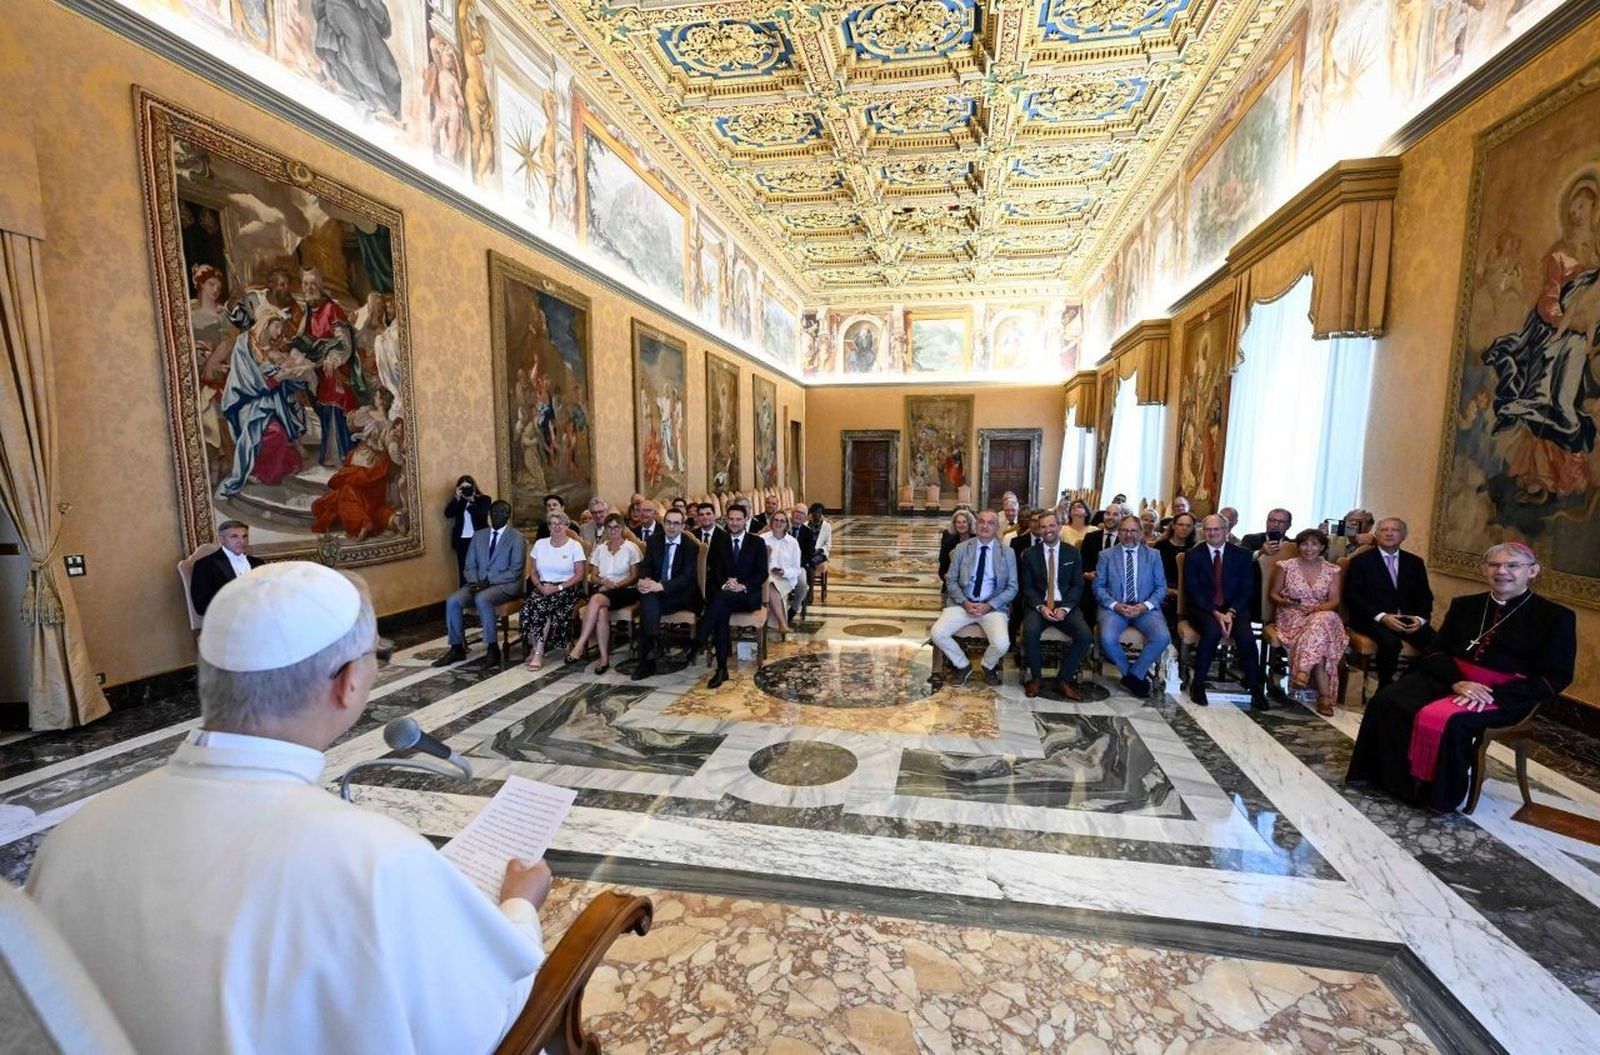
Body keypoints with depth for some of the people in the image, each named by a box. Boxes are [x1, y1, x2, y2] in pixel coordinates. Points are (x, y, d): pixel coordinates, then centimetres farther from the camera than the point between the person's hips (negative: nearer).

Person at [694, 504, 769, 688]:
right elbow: (713, 572, 6)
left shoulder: (757, 543, 7)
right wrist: (724, 584, -16)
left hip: (748, 595, -2)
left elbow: (762, 574, -1)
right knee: (721, 612, -33)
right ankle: (722, 668, -32)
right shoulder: (720, 543, 15)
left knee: (721, 597, -35)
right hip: (723, 594, 2)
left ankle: (697, 643, -36)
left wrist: (743, 586, -17)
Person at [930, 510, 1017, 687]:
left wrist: (989, 606, -12)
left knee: (1002, 644, -27)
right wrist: (965, 602, -12)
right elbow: (951, 580, 5)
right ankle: (963, 666, 6)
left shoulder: (1008, 553, 3)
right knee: (937, 633, -22)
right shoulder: (961, 548, 4)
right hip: (962, 603, 1)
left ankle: (988, 666, 10)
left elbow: (1012, 587, 2)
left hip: (994, 606, -1)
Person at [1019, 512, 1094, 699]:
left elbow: (1078, 585, 2)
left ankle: (1064, 678, -2)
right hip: (1038, 605, -1)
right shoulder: (1029, 554, 4)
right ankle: (1034, 677, -6)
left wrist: (1065, 608, -14)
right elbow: (1026, 587, 1)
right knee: (1030, 632, -31)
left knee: (1086, 637, -24)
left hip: (1065, 606, 1)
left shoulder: (1072, 552, 6)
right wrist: (1041, 607, -16)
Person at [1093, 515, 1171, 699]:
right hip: (1115, 607, -1)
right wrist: (1115, 605, -13)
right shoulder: (1106, 555, 8)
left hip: (1145, 608, 1)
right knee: (1107, 639, -29)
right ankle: (1137, 675, -2)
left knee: (1162, 637, -27)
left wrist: (1146, 605, -11)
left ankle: (1132, 676, -6)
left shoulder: (1153, 555, 12)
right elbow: (1098, 586, 3)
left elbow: (1161, 587, 7)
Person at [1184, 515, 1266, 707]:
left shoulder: (1242, 554, 6)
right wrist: (1215, 613, -18)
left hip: (1234, 609, 2)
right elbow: (1193, 591, -5)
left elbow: (1247, 589, 1)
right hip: (1203, 609, -2)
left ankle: (1255, 687, -10)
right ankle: (1197, 683, -18)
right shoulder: (1193, 555, 2)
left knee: (1246, 635, -28)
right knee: (1213, 630, -33)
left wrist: (1231, 612, -15)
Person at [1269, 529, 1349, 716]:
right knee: (1319, 642, -32)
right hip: (1292, 616, -1)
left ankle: (1303, 671, -35)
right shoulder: (1285, 566, 4)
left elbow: (1334, 600, 3)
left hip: (1323, 615, 2)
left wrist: (1320, 607, -19)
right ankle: (1324, 695, -29)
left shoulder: (1332, 570, 9)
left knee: (1321, 621, -37)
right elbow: (1274, 595, 7)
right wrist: (1284, 601, -15)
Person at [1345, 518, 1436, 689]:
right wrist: (1382, 617, -17)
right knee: (1391, 642, -33)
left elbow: (1425, 596, 14)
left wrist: (1420, 618, -7)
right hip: (1372, 619, -4)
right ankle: (1385, 688, -13)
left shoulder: (1415, 562, 16)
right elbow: (1352, 596, -5)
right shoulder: (1361, 561, 3)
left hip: (1409, 619, 4)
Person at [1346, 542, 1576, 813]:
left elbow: (1556, 677, -4)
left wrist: (1493, 693, -18)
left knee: (1443, 720, -33)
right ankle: (1389, 776, -11)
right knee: (1386, 702, -23)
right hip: (1449, 677, 4)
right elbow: (1436, 650, 8)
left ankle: (1439, 795, -11)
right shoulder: (1464, 605, 14)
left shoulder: (1556, 617, 2)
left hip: (1503, 693, -4)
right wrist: (1456, 681, -14)